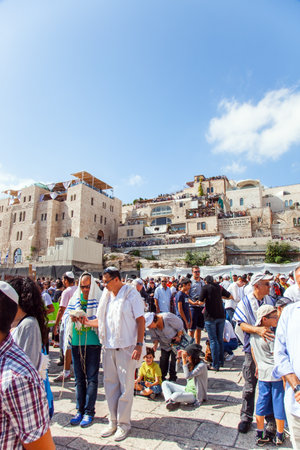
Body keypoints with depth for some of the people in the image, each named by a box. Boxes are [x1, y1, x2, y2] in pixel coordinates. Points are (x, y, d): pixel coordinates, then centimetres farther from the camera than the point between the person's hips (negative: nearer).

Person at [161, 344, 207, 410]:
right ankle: (170, 401, -16)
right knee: (165, 383, 5)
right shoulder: (191, 363, 3)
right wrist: (179, 357, 3)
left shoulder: (201, 366, -22)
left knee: (175, 396, -34)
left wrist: (184, 359, -31)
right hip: (187, 389, 9)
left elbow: (187, 376, -32)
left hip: (194, 394, -9)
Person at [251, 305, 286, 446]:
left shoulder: (253, 334, 1)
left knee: (262, 402, 14)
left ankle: (260, 435, 25)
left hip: (262, 374, 6)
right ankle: (279, 436, 28)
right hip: (276, 374, -6)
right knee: (279, 403, 11)